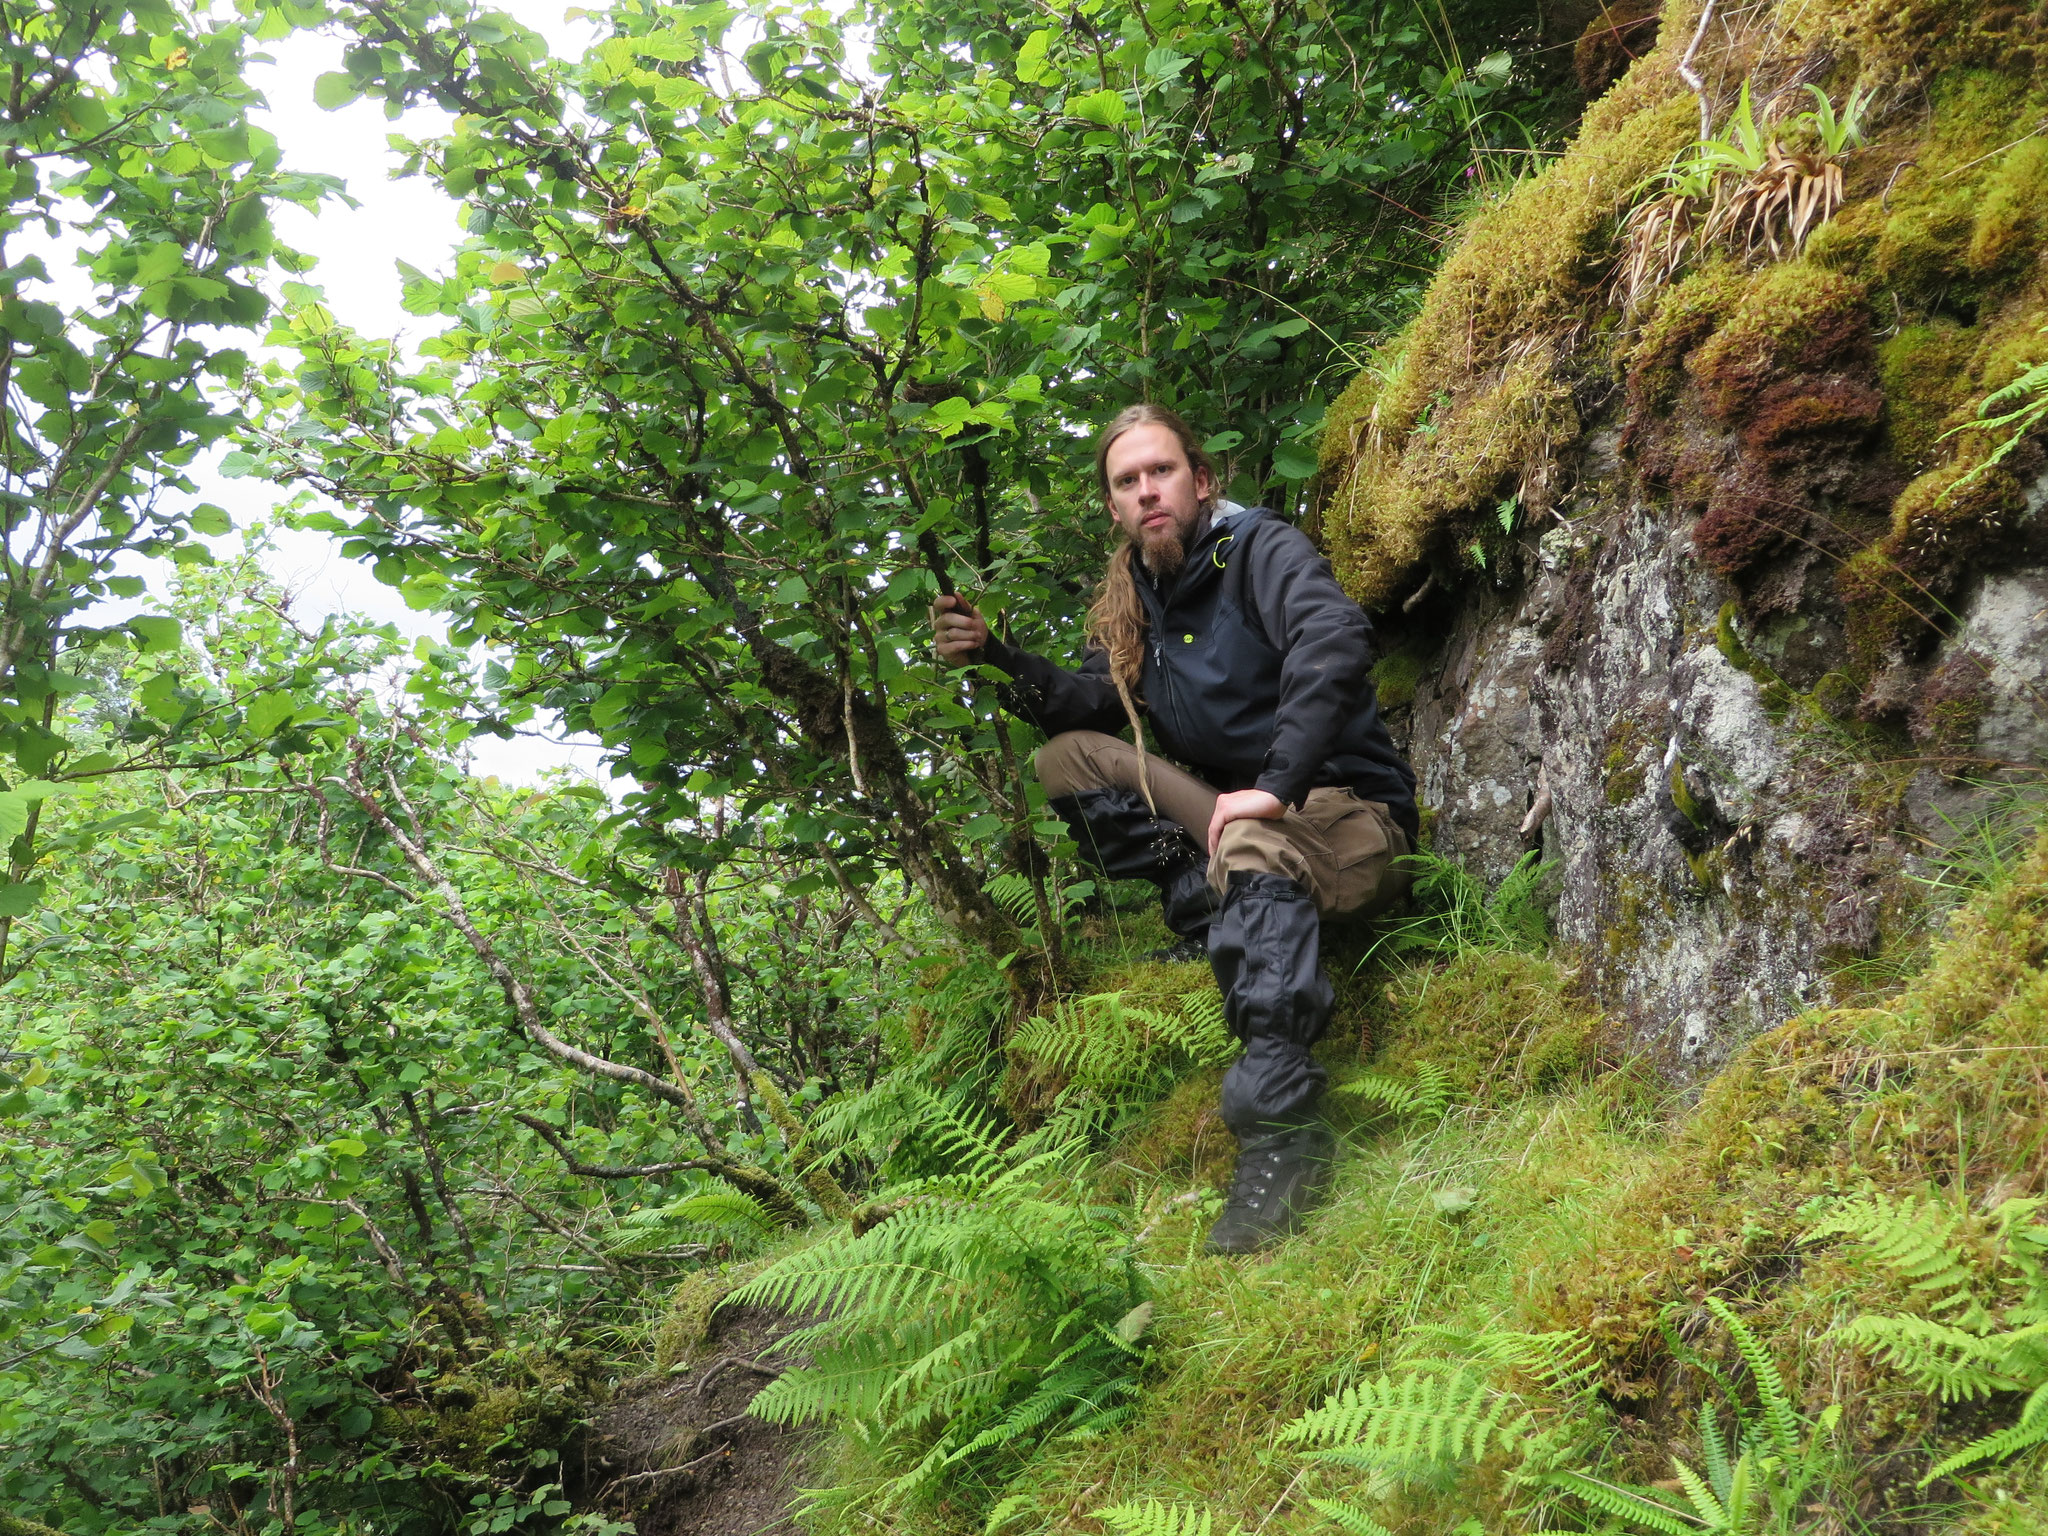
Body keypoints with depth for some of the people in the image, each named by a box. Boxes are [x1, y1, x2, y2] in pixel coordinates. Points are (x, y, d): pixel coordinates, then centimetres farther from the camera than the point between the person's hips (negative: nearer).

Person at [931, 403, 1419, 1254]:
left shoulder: (1259, 549, -12)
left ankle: (1283, 1128, -45)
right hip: (1227, 813, 7)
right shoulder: (1134, 596, 10)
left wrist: (1276, 786, -37)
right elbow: (1094, 704, 9)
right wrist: (997, 658, -6)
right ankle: (1219, 920, -13)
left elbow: (1334, 640, -31)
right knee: (1066, 758, -1)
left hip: (1353, 812, -7)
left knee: (1252, 845, -41)